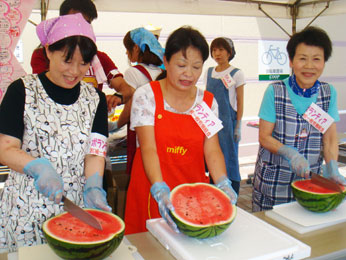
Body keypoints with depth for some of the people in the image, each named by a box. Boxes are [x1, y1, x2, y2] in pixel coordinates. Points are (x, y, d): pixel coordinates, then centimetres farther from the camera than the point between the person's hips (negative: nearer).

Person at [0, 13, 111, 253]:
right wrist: (38, 167, -22)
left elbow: (95, 151, -2)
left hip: (76, 206, 2)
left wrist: (93, 187, -19)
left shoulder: (95, 98, 5)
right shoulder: (22, 91, -2)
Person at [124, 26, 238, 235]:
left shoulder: (207, 102, 4)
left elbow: (212, 150, -3)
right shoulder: (146, 96, -7)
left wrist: (223, 183, -21)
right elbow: (148, 148, -16)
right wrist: (160, 190, -30)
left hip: (194, 192, 3)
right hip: (152, 193, -2)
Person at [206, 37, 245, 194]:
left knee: (229, 157, -1)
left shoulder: (236, 73, -2)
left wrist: (238, 126, -8)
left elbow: (240, 102, -3)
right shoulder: (209, 72, 11)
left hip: (228, 121, -5)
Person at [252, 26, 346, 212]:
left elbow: (329, 139, 1)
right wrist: (289, 153, -24)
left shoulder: (329, 93, 1)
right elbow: (264, 137, -8)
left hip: (309, 178, 3)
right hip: (272, 180, -2)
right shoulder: (275, 91, -9)